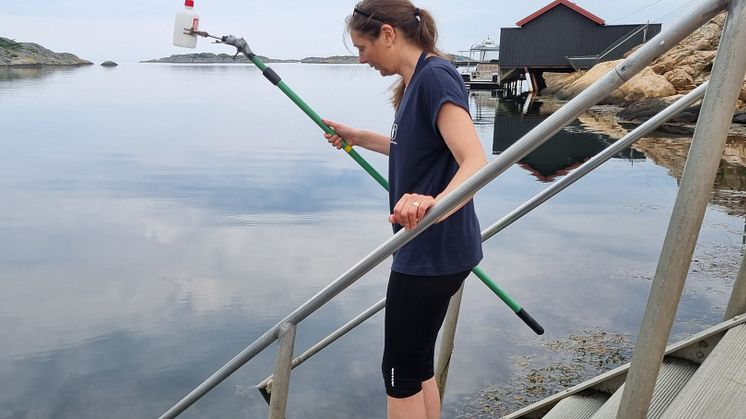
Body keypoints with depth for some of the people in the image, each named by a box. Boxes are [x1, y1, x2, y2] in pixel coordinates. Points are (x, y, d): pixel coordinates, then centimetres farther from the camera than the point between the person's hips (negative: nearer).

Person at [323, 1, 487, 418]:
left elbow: (475, 161, -30)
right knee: (418, 365, 20)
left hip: (433, 251, -10)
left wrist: (435, 204, -48)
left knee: (401, 372, 6)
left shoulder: (435, 75, -18)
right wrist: (359, 137, 27)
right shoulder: (416, 80, 11)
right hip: (431, 248, 10)